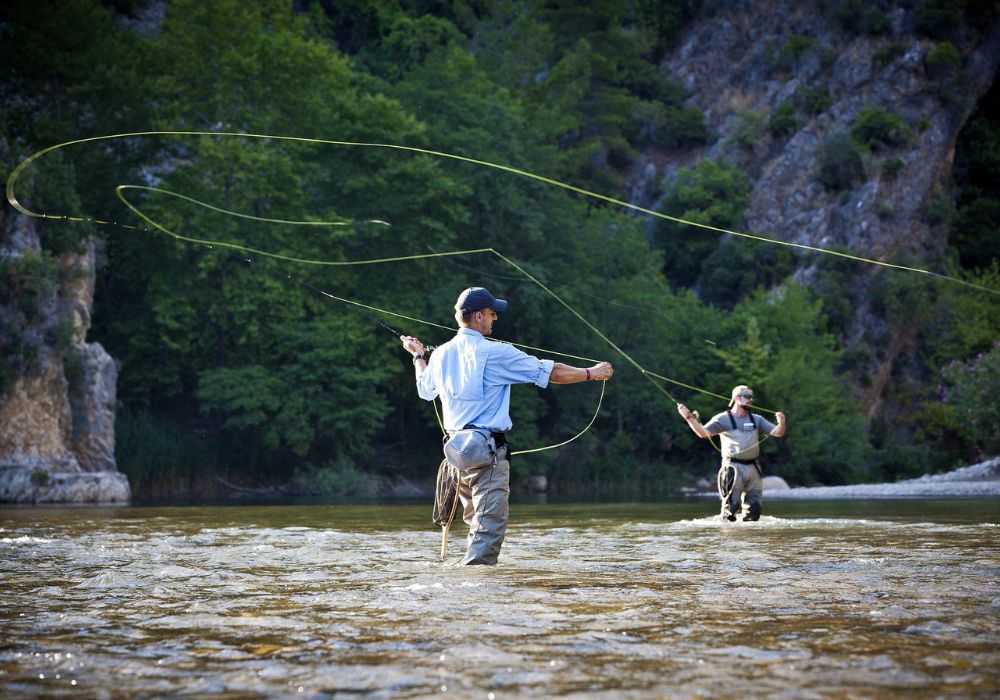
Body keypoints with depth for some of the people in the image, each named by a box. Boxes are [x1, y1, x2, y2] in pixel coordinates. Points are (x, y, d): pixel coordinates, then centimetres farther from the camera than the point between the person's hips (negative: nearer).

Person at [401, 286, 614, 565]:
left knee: (479, 524, 17)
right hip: (488, 450, -7)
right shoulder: (495, 353, -10)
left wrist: (418, 356, 48)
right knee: (490, 525, -9)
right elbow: (548, 372, -5)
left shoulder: (441, 354, 9)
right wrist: (592, 373, 9)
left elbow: (425, 390, 29)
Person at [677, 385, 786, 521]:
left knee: (754, 506, 5)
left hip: (753, 468, 5)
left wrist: (781, 423, -15)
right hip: (733, 468, -4)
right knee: (732, 505, -8)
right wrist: (689, 418, -23)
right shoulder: (723, 419, 1)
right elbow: (703, 432, -9)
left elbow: (777, 433, 7)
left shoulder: (756, 420, 14)